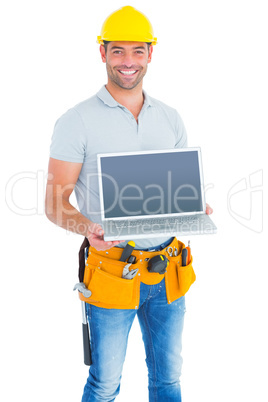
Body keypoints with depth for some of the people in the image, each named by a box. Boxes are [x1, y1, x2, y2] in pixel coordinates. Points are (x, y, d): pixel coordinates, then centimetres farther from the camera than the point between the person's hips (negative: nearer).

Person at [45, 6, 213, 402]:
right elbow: (54, 204, -7)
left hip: (168, 271, 4)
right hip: (112, 271, -4)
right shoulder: (77, 122, -7)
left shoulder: (170, 118, 7)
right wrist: (87, 227, -27)